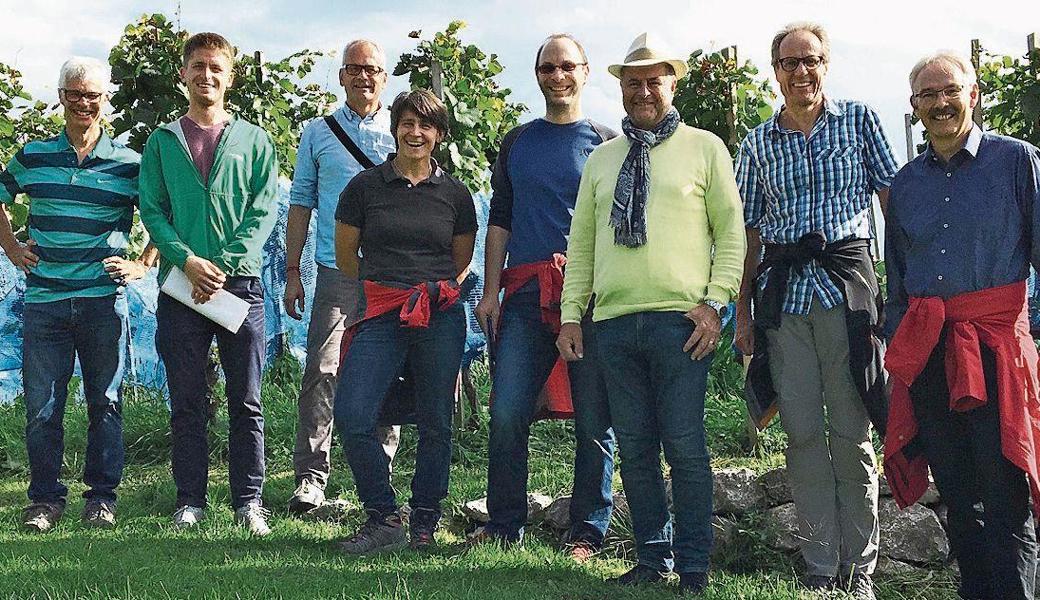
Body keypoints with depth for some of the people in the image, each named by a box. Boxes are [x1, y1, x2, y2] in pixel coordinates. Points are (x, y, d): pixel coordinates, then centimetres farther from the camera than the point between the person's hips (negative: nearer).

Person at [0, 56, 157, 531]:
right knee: (41, 406, 3)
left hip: (104, 300, -1)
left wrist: (143, 264, 1)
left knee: (105, 402, 5)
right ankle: (45, 497, 15)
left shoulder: (129, 164, 2)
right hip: (44, 300, 2)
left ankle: (101, 497, 15)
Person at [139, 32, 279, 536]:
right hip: (181, 285, 1)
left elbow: (264, 210, 1)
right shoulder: (162, 142, 12)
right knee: (186, 401, 4)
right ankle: (190, 501, 11)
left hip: (240, 282, -1)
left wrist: (222, 266, -11)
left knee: (246, 401, 1)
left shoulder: (253, 141, 10)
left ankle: (248, 501, 7)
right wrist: (187, 260, -12)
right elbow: (151, 209, 5)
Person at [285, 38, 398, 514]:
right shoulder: (318, 133, 11)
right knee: (322, 372, -8)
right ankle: (311, 476, -2)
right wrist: (292, 273, 5)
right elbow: (301, 204, 12)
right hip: (337, 273, 0)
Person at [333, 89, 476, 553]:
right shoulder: (365, 186, 6)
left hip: (441, 319, 1)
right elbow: (345, 256, 13)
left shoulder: (455, 194, 9)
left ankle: (424, 522, 20)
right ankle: (383, 519, 1)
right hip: (380, 318, 0)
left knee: (434, 424, 4)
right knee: (352, 418, -13)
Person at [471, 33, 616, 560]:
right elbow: (499, 220, 17)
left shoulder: (606, 142, 10)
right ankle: (504, 526, 7)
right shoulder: (516, 143, 18)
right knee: (506, 413, -5)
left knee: (594, 421, 0)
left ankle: (587, 535, 8)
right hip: (525, 294, 2)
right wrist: (490, 292, 8)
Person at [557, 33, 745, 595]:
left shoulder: (705, 148, 7)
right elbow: (581, 242, 17)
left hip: (681, 320, -4)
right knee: (634, 448, 7)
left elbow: (731, 231, 3)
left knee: (684, 447, -4)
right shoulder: (600, 160, 18)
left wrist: (715, 301, -7)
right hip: (614, 321, 4)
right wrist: (570, 312, 9)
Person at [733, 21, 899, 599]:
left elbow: (894, 198, 5)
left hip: (847, 285, -2)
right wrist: (742, 311, 11)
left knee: (852, 435, -1)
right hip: (782, 295, 2)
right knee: (803, 435, 2)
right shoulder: (758, 143, 12)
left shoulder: (859, 119, 7)